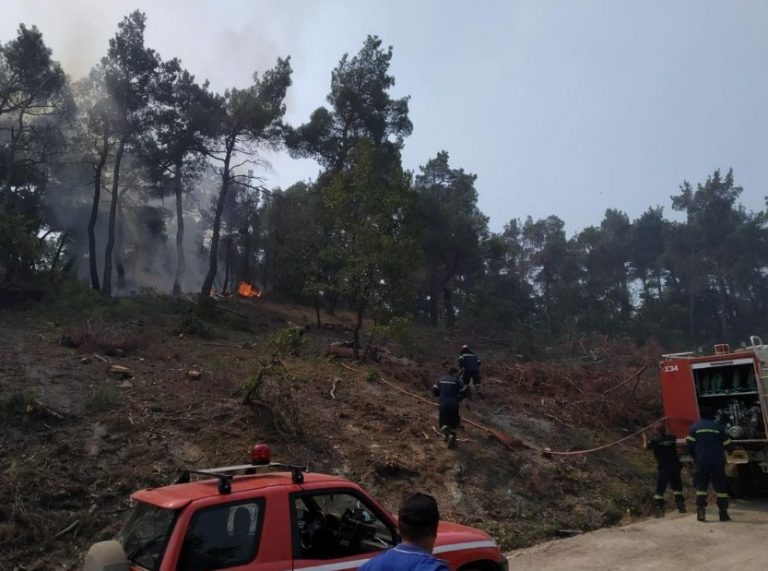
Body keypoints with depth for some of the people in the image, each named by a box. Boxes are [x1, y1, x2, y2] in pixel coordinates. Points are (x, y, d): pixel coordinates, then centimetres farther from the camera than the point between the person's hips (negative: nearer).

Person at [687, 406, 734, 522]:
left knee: (701, 486, 4)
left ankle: (701, 512, -6)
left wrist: (694, 456, 14)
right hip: (717, 461, 0)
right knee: (721, 487, 8)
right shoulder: (718, 427, 4)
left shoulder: (694, 427, 2)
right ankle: (723, 513, 6)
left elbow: (690, 445, -3)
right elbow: (728, 445, 6)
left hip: (701, 461, 0)